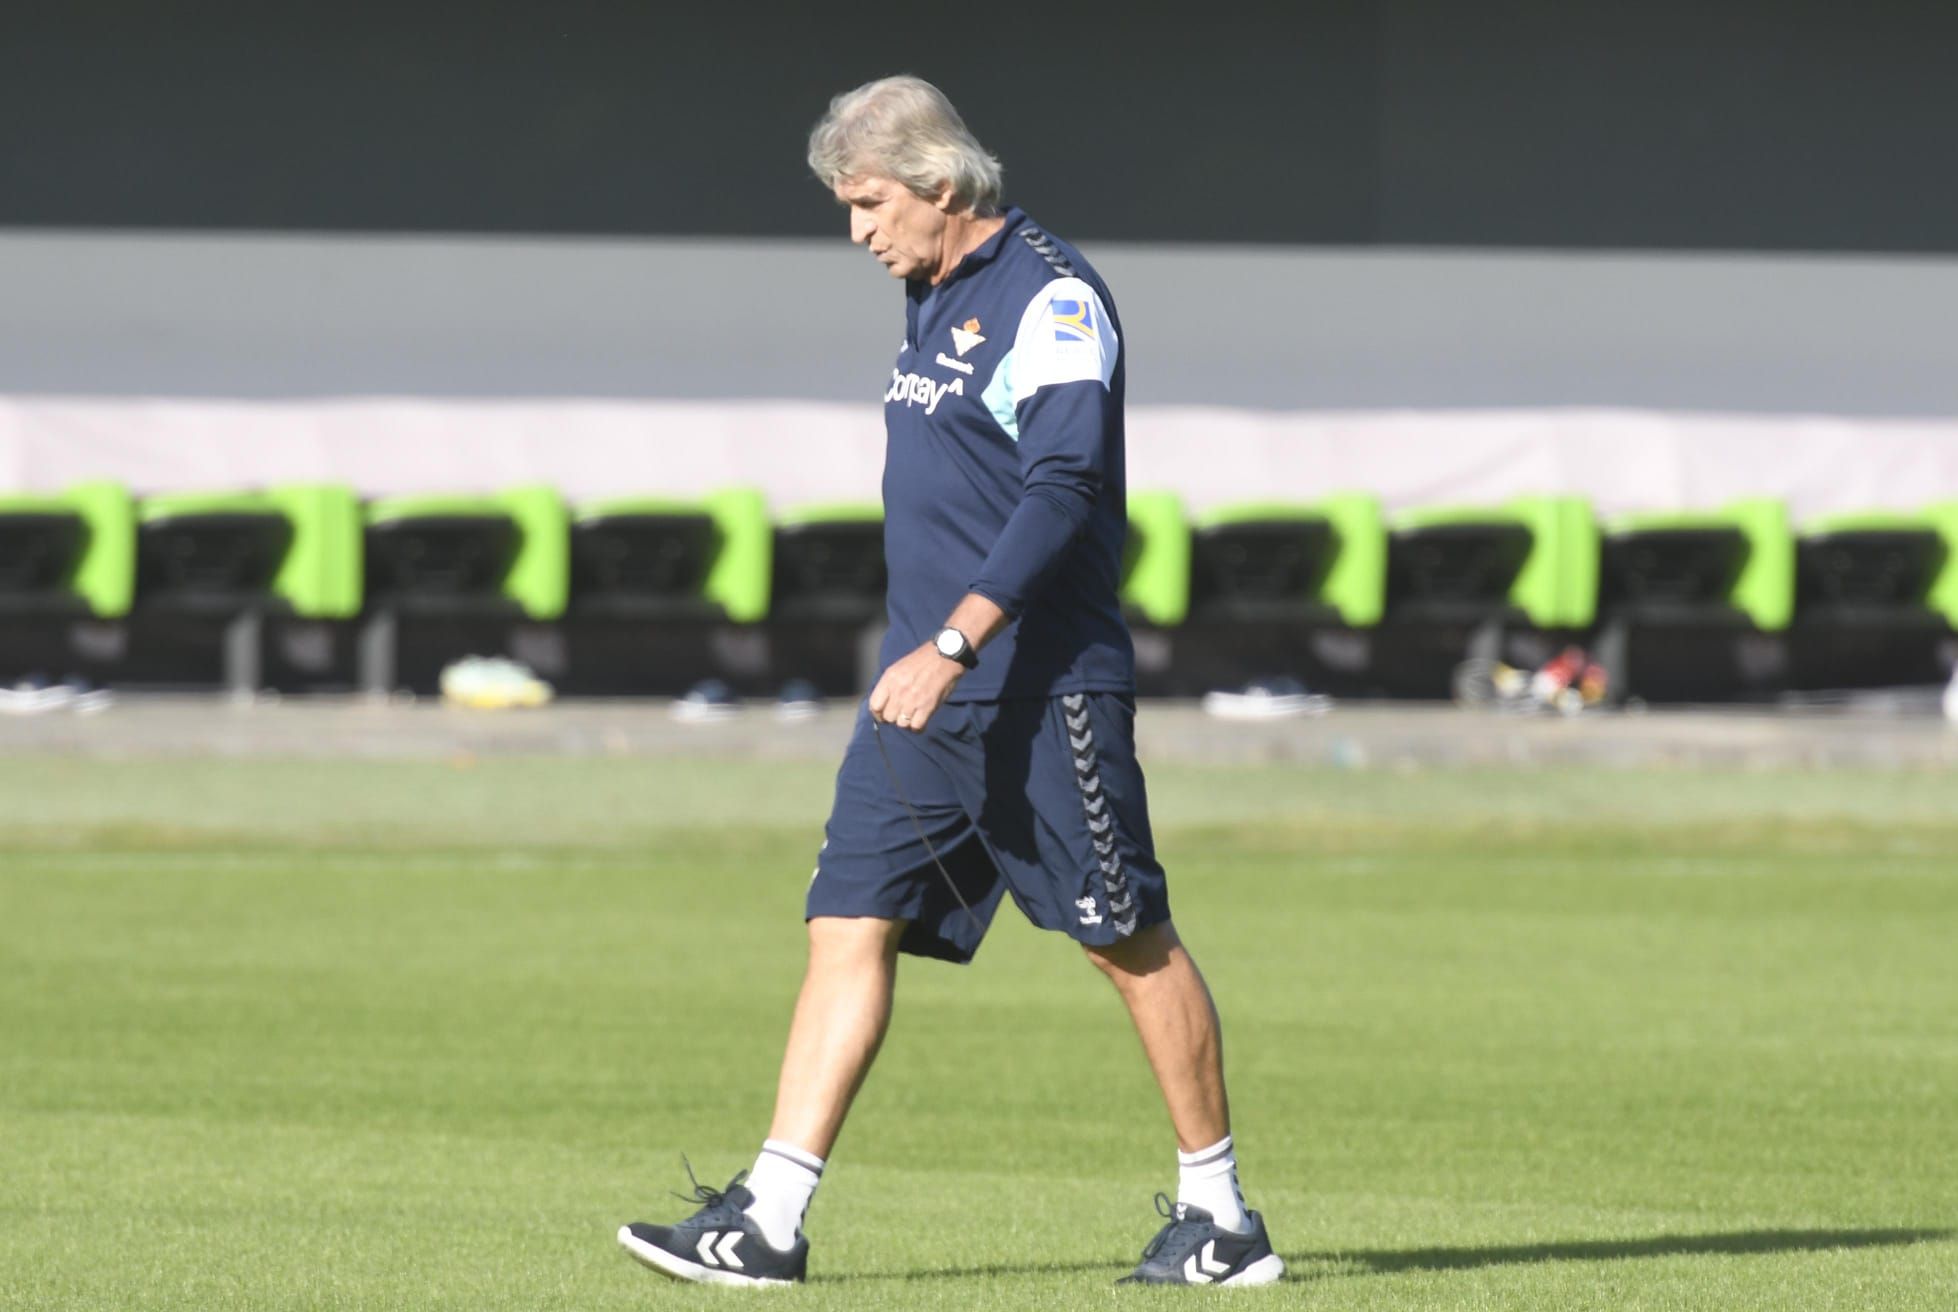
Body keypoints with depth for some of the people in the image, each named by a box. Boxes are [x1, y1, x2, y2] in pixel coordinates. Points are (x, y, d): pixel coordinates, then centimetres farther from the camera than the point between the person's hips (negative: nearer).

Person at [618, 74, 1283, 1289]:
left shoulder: (1051, 298, -13)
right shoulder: (938, 300, 15)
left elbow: (1061, 493, -23)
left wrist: (955, 643, -30)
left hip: (1044, 692, -8)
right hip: (925, 690, 9)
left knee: (1131, 940, 0)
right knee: (851, 926, -1)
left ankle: (1220, 1213, 12)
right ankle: (769, 1220, -5)